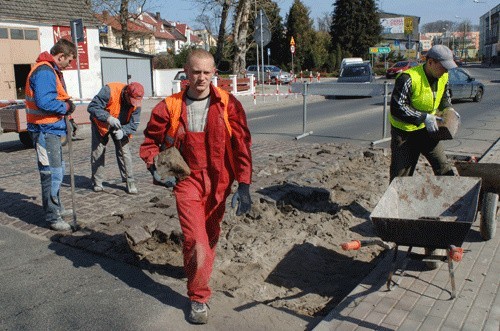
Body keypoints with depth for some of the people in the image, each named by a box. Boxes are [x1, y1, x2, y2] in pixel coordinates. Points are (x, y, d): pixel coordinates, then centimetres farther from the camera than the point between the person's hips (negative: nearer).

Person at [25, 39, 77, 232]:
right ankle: (53, 218, 2)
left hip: (52, 130, 11)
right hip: (45, 131, -11)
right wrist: (66, 107, -13)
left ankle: (56, 208, 36)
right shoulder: (44, 72, -18)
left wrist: (65, 113, 6)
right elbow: (44, 102, -28)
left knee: (57, 170, 21)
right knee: (52, 174, -6)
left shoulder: (52, 71, 16)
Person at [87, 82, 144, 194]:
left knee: (124, 150, -7)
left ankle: (130, 181, 0)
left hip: (120, 127, 2)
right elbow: (92, 107, -33)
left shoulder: (137, 102, -21)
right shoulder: (109, 91, -33)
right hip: (101, 124, -2)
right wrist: (108, 118, -46)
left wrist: (123, 131, -39)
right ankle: (97, 182, 16)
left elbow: (133, 124, -19)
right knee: (98, 151, 2)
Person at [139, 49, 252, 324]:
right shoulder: (170, 107, -5)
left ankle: (196, 269, 49)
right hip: (187, 180, -1)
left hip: (218, 181, 2)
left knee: (210, 236, 18)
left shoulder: (228, 104, -7)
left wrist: (243, 185, -13)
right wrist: (153, 167, -9)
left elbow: (241, 145, -9)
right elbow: (151, 140, 8)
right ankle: (198, 298, 10)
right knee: (195, 239, -10)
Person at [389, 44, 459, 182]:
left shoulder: (443, 77, 0)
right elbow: (396, 109, -28)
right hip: (405, 131, -6)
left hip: (427, 129, 6)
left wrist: (448, 109, 0)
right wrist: (423, 117, -30)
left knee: (443, 168, 3)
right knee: (401, 175, 1)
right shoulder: (408, 78, -25)